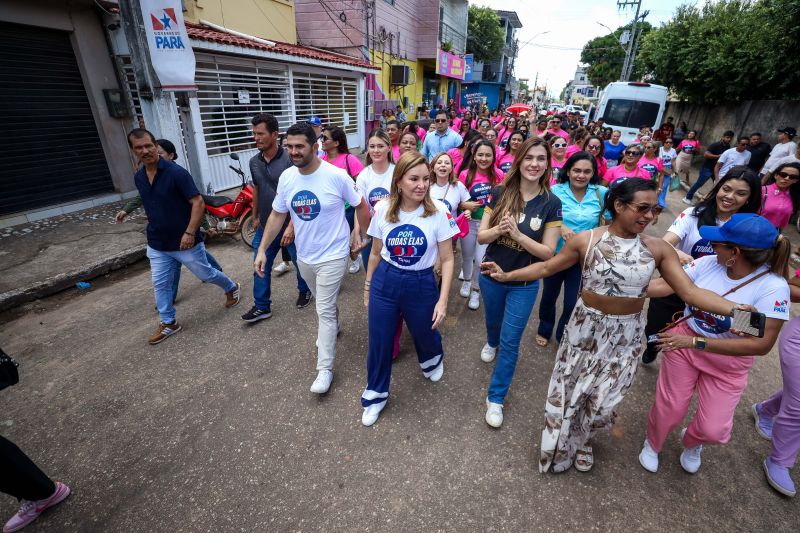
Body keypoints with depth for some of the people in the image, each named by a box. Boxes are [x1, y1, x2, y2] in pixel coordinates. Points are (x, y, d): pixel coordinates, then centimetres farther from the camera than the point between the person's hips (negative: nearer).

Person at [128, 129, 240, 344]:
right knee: (160, 285, 10)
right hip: (157, 245, 6)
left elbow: (198, 203, -20)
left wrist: (190, 233, -26)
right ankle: (168, 323, 26)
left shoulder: (176, 172, -17)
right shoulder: (138, 177, 4)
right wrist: (154, 231, 21)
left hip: (185, 242, -6)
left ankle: (231, 288, 38)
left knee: (206, 274, 10)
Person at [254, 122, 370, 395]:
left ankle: (325, 368, 11)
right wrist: (262, 250, 1)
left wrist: (362, 236, 0)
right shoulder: (286, 177, -5)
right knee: (323, 302, 25)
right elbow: (277, 215, 4)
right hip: (303, 256, 5)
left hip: (332, 256, -5)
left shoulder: (336, 175, -19)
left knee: (324, 311, -2)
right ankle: (332, 327, 55)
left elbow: (361, 206, -6)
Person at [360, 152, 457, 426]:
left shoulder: (438, 211, -14)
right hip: (385, 281, 1)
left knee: (425, 335, 21)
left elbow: (447, 259, -8)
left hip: (422, 284, -1)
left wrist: (442, 300, -12)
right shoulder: (383, 209, -8)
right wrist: (367, 287, 11)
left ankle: (433, 359, 61)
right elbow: (375, 253, 4)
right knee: (379, 343, 11)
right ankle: (375, 395, 38)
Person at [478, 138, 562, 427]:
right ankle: (491, 342, 63)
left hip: (524, 284, -1)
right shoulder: (500, 193, -10)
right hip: (491, 276, 2)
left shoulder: (551, 203, -12)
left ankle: (496, 398, 22)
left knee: (510, 342, 4)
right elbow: (481, 236, -8)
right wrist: (499, 229, -29)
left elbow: (547, 252, -13)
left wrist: (517, 233, -27)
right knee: (493, 320, 27)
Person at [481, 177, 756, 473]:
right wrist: (506, 275, -11)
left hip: (626, 334, 2)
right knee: (571, 388, 13)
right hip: (586, 326, -1)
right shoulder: (586, 240, -12)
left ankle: (582, 440, 45)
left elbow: (691, 292, -8)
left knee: (604, 395, 12)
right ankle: (562, 444, 42)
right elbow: (546, 267, -5)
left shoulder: (658, 248, -7)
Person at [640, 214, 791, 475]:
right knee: (669, 407, 12)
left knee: (713, 429, 4)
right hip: (684, 345, 1)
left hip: (728, 361, -1)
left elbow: (762, 344, -25)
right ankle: (652, 444, 44)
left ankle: (691, 442, 43)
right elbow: (664, 285, -12)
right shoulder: (708, 263, -17)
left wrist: (696, 342, -30)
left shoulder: (773, 287, -24)